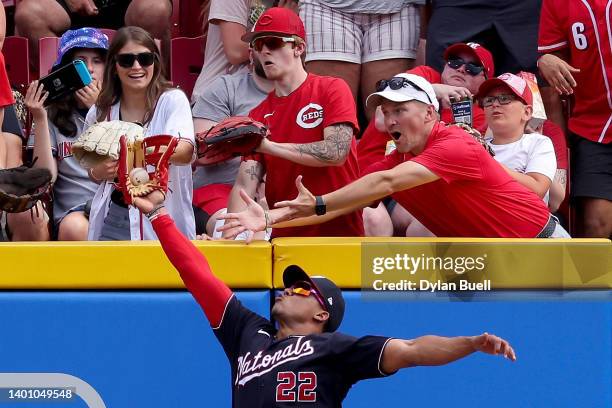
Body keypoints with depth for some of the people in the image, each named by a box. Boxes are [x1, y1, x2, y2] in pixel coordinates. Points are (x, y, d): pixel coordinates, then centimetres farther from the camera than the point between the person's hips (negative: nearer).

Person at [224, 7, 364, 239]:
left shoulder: (332, 90, 0)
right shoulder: (258, 117, 9)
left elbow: (336, 152, -13)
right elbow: (244, 185, 1)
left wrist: (269, 146, -13)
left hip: (340, 232, -3)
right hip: (285, 235, 3)